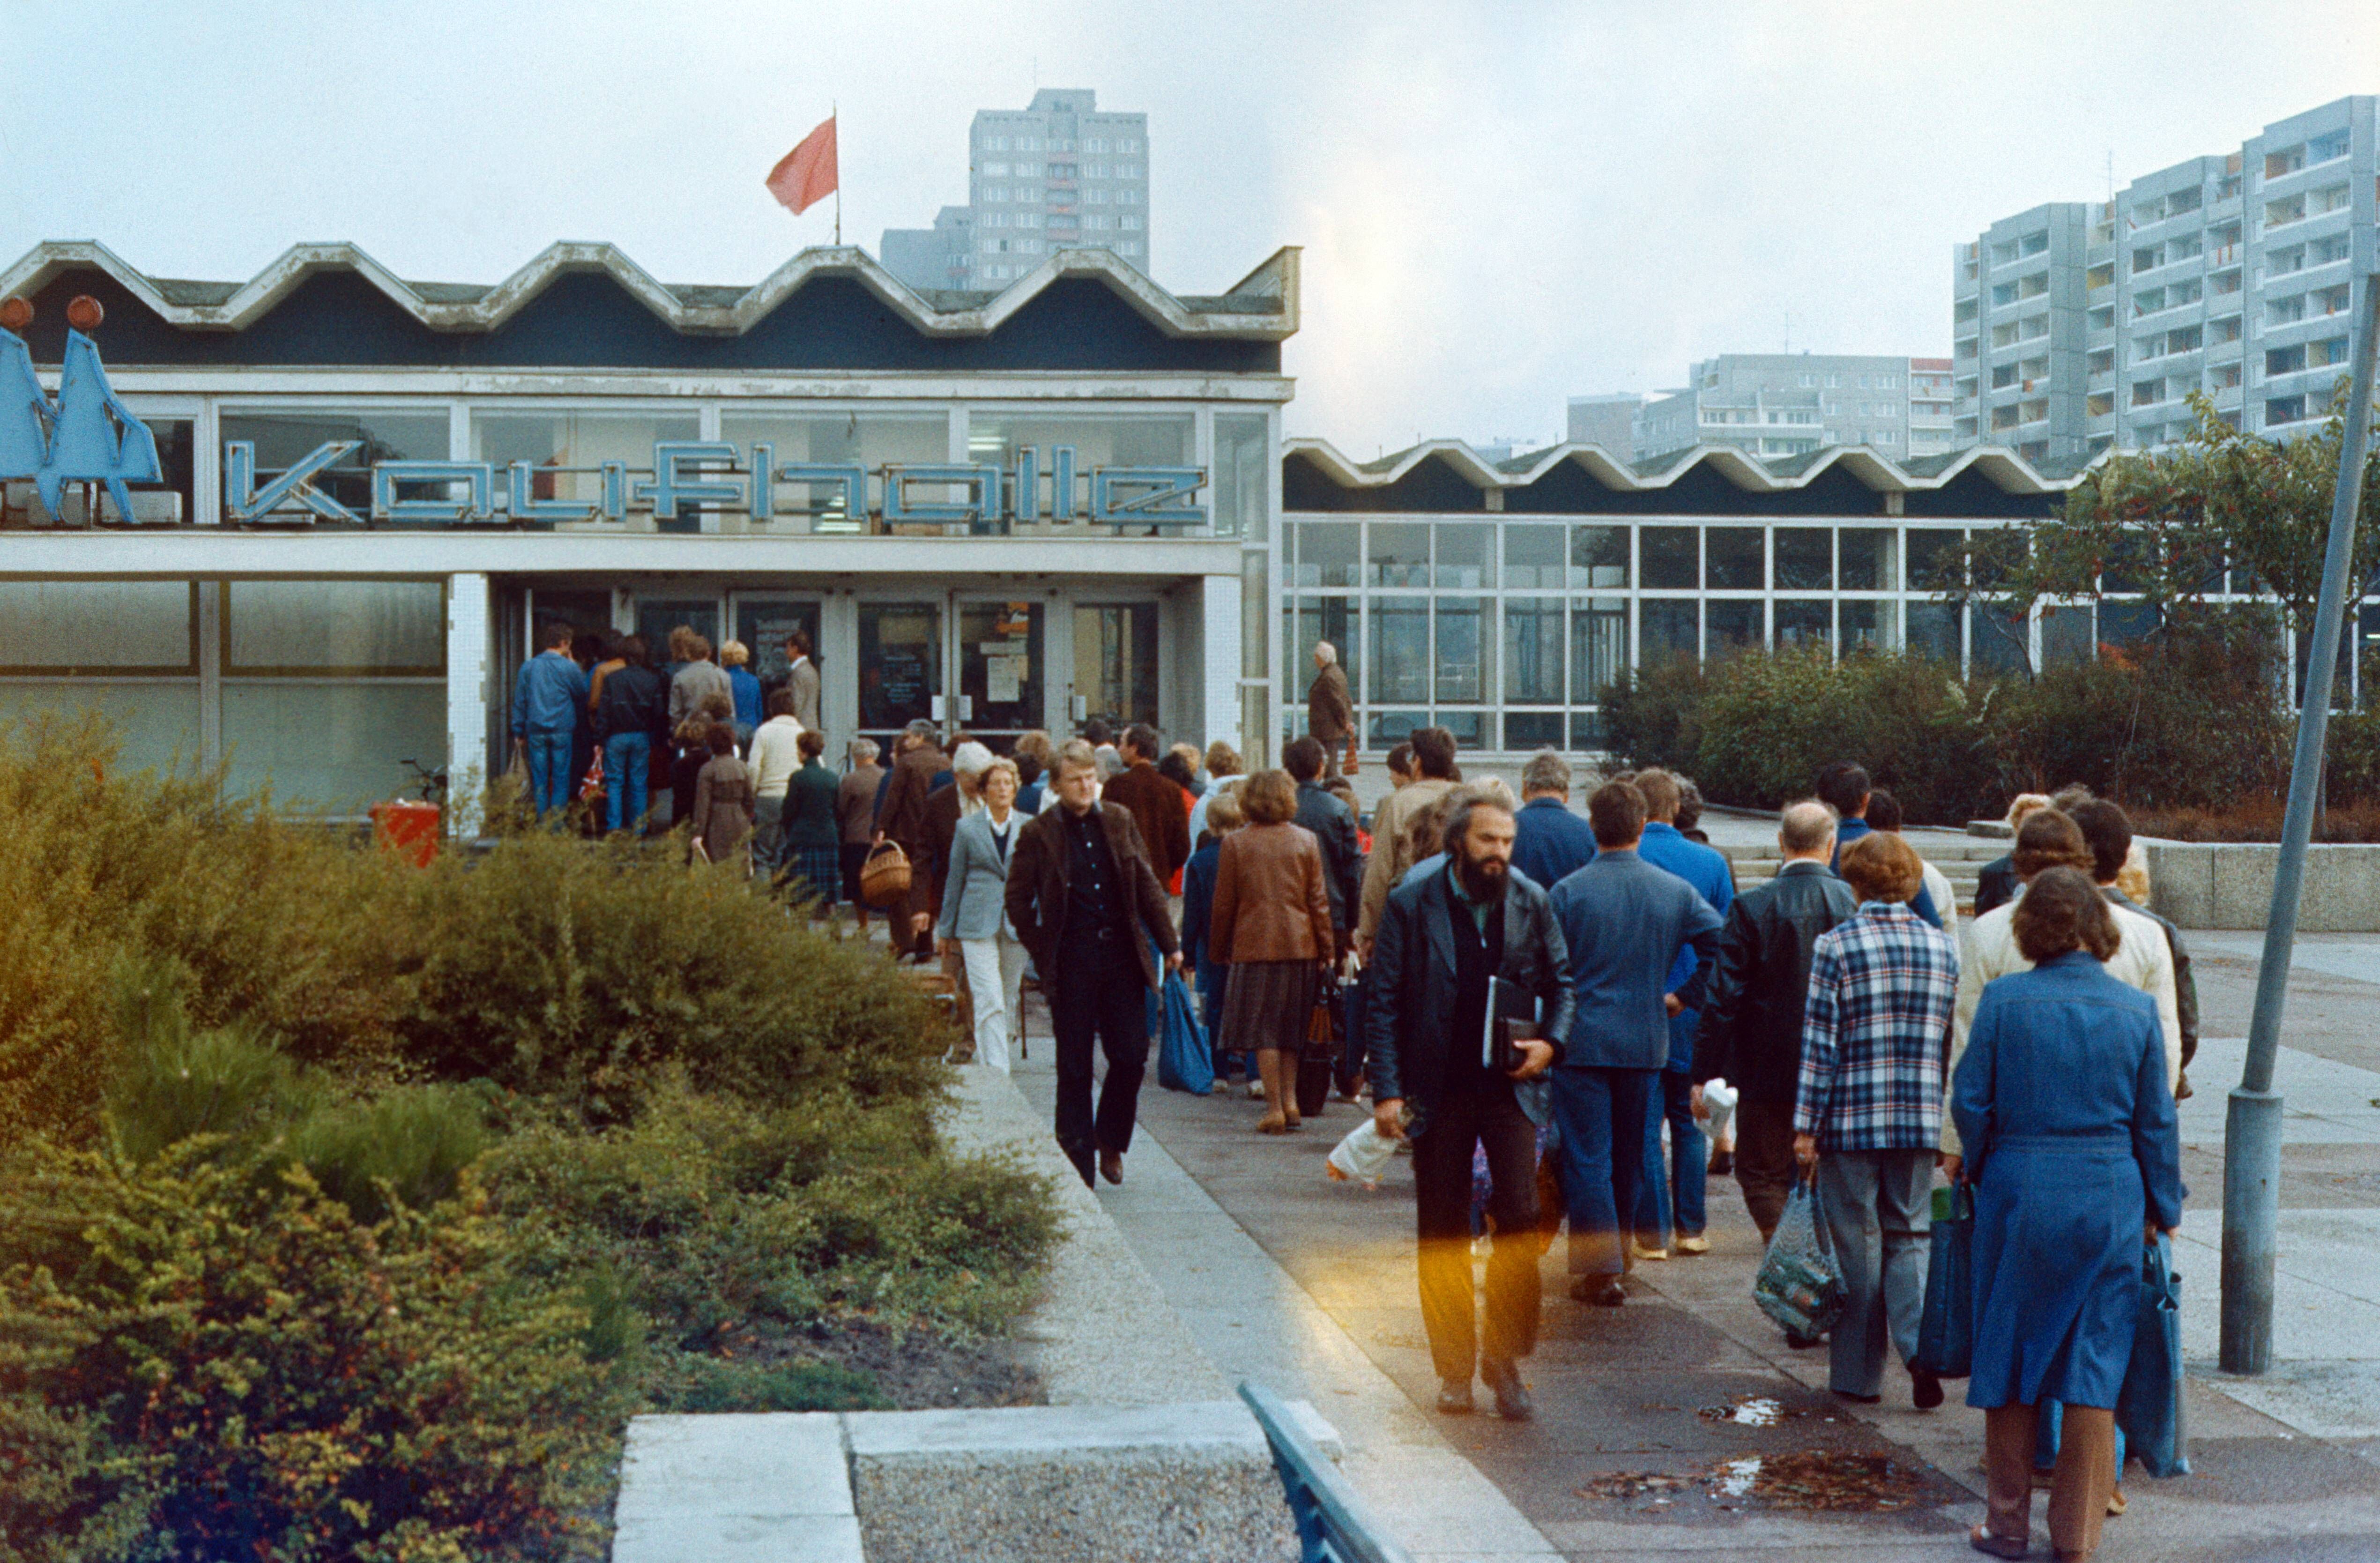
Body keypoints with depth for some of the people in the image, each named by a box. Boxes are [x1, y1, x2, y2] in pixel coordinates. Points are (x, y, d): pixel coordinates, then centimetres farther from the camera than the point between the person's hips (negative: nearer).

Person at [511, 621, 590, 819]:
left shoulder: (528, 667, 6)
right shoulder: (569, 668, -4)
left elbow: (519, 702, 7)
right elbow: (583, 696, 9)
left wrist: (518, 733, 12)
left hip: (536, 731, 3)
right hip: (562, 730, -3)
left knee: (539, 781, 5)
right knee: (561, 779, 2)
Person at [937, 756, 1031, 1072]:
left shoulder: (1029, 827, 7)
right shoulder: (967, 828, 3)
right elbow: (954, 881, 9)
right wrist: (946, 930, 10)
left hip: (1017, 924, 3)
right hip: (977, 925, -3)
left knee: (1008, 1001, 10)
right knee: (989, 1000, -12)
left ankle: (984, 1056, 29)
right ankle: (996, 1072, -14)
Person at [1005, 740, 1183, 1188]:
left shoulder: (1120, 823, 7)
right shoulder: (1038, 834, -3)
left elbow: (1147, 886, 12)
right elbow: (1018, 901, 3)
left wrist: (1169, 944, 11)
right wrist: (1043, 953, -1)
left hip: (1122, 953, 3)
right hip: (1072, 962, -3)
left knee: (1132, 1055, 0)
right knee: (1074, 1067, 3)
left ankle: (1110, 1141, 23)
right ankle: (1079, 1163, 11)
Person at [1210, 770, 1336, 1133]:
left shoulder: (1235, 843, -3)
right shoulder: (1306, 841, 0)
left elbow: (1224, 903, 1)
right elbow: (1318, 900, 2)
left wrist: (1218, 949, 11)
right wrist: (1327, 947, 9)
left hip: (1254, 945, -2)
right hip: (1300, 945, 2)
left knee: (1262, 1029, 3)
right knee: (1291, 1027, 15)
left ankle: (1274, 1108, 0)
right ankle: (1290, 1099, 14)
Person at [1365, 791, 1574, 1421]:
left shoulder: (1532, 903, 3)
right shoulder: (1410, 906, -4)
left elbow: (1560, 983, 14)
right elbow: (1382, 1002, -3)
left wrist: (1550, 1043, -5)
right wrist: (1387, 1090, -9)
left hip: (1511, 1085, 1)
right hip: (1438, 1090, -1)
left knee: (1520, 1215, -11)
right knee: (1443, 1233, 6)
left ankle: (1504, 1356, 5)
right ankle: (1455, 1368, 18)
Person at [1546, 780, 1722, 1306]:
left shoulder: (1568, 892, -9)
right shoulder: (1676, 891, 0)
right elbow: (1723, 943, -3)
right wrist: (1685, 997, 5)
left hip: (1582, 1041, -3)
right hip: (1646, 1042, 3)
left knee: (1587, 1157, 0)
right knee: (1630, 1154, 17)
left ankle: (1600, 1267, -4)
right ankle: (1620, 1248, 32)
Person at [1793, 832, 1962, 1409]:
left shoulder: (1836, 946, -7)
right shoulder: (1944, 948, 4)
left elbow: (1820, 1043, -9)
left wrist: (1806, 1126, -4)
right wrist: (1953, 1126, 15)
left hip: (1852, 1118, -3)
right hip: (1922, 1119, 3)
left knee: (1857, 1246, 7)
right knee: (1910, 1237, 13)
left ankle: (1859, 1376, 14)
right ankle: (1921, 1343, -9)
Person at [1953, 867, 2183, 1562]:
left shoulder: (2004, 1000, -7)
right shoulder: (2136, 1009, -1)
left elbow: (1971, 1100, -5)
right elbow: (2156, 1119, 4)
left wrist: (1982, 1170, 13)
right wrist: (2162, 1207, 14)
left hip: (2019, 1194, -1)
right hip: (2109, 1199, 1)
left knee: (2009, 1357, 11)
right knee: (2094, 1360, 8)